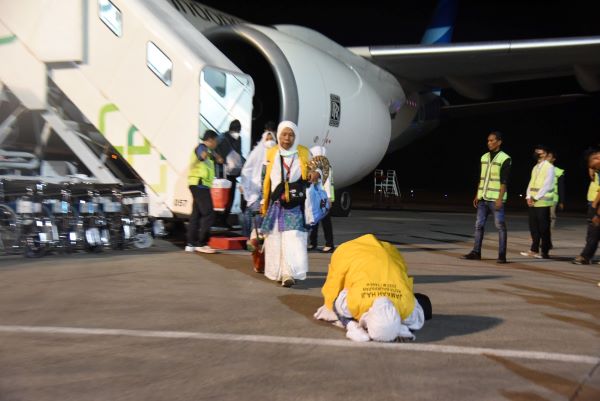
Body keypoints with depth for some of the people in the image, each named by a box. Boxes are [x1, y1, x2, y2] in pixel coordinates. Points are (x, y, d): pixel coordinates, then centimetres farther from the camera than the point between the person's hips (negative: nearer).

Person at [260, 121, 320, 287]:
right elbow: (267, 179, 13)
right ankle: (279, 272, 13)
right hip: (276, 203, 2)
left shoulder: (304, 153, 3)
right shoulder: (272, 153, 7)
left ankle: (289, 273, -14)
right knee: (276, 238, 3)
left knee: (293, 238, -11)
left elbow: (315, 169, 12)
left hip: (296, 204, -2)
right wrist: (264, 202, 14)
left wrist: (316, 173, -14)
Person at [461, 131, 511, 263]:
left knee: (500, 226, -3)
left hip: (495, 199, -6)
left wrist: (500, 198, -17)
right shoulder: (484, 157, 13)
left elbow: (504, 181, -11)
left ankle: (502, 255, 0)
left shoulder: (505, 159, -6)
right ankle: (476, 252, 12)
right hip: (483, 198, 6)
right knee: (479, 225, 6)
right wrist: (477, 196, 12)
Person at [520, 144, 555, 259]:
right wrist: (529, 197, -1)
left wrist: (535, 198, -14)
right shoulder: (535, 167, 16)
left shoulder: (549, 167, -6)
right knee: (533, 227, 8)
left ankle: (545, 252, 4)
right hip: (533, 202, 7)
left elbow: (547, 185, -13)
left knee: (544, 228, -2)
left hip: (543, 202, -7)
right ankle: (534, 250, 14)